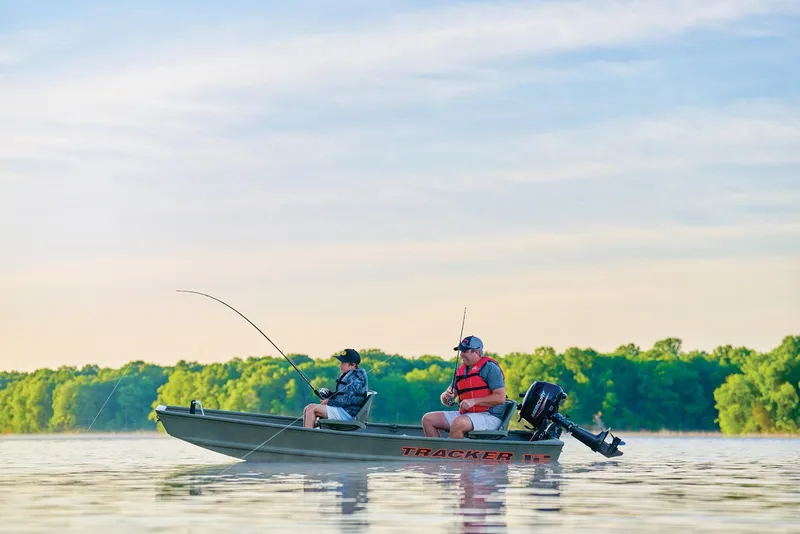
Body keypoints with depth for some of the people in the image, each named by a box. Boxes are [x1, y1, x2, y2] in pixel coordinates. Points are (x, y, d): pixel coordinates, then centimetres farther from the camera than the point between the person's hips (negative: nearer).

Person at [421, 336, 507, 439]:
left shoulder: (490, 367, -7)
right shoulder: (460, 371, 16)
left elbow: (501, 398, -17)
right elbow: (445, 401, 18)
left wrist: (474, 401, -21)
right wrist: (446, 396, -7)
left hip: (490, 416, -8)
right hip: (465, 414, 8)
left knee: (459, 422, -37)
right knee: (428, 419, -2)